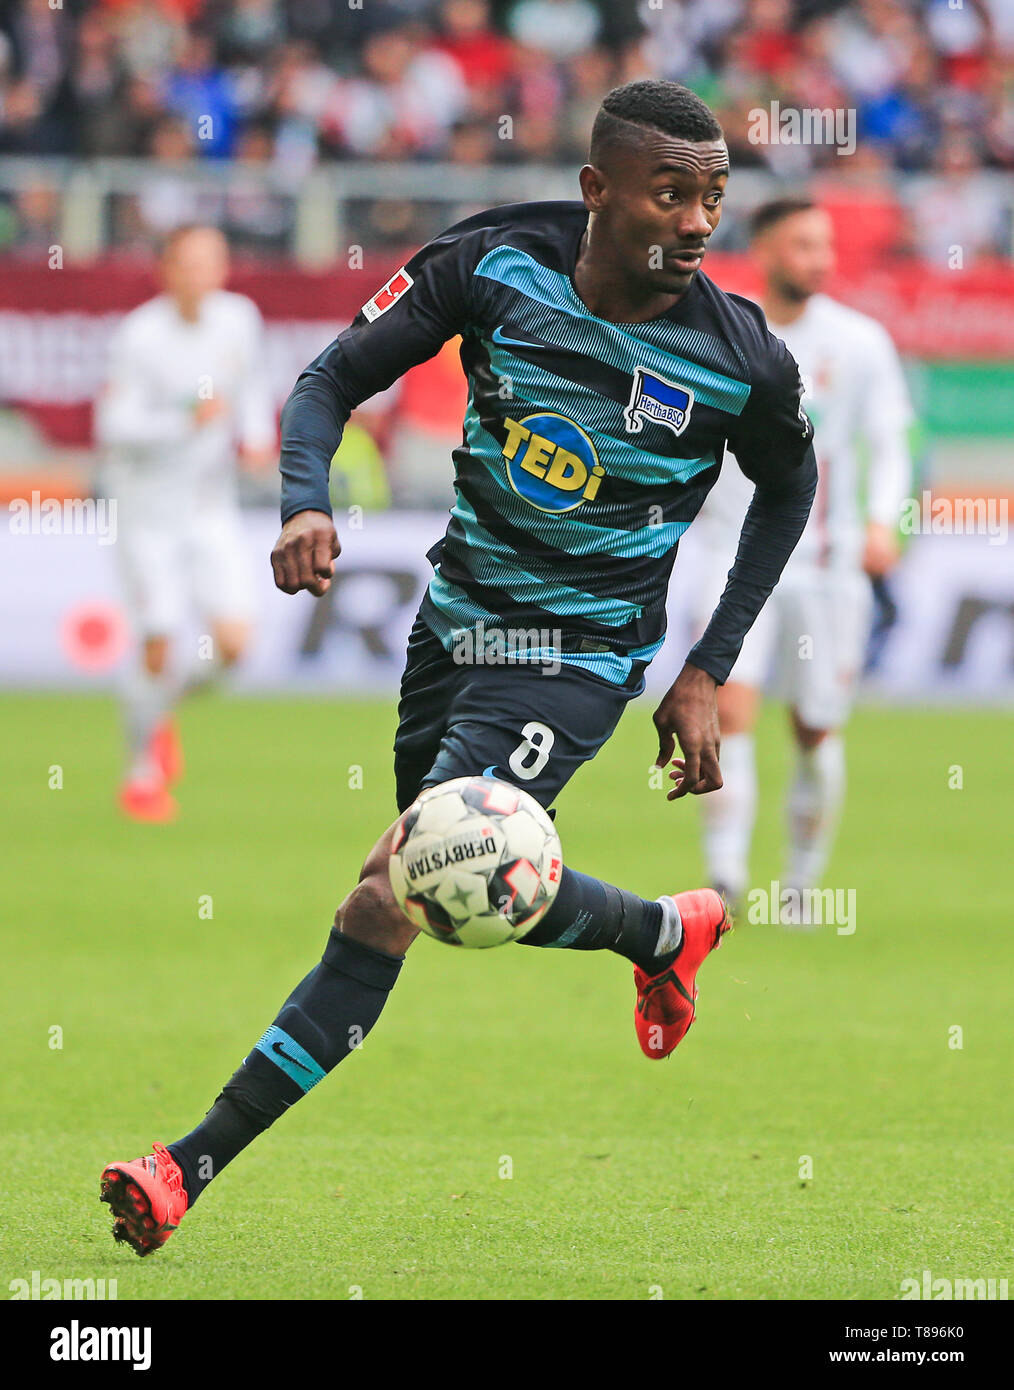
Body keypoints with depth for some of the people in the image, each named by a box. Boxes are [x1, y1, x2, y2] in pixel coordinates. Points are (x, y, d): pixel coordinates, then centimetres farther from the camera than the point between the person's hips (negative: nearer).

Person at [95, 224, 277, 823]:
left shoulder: (239, 319, -3)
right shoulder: (140, 336, -18)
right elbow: (114, 426, -20)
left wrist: (257, 436, -3)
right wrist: (187, 422, -32)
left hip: (212, 506, 4)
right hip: (148, 508, -4)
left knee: (233, 641, -8)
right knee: (159, 649, -5)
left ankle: (163, 705, 24)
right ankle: (142, 769, 18)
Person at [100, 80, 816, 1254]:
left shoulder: (743, 360, -16)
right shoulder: (496, 266, -14)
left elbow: (788, 485, 6)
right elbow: (334, 378, -6)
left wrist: (707, 674, 3)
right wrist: (305, 504, -27)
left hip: (576, 658, -5)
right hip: (457, 615, 5)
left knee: (397, 890, -21)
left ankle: (195, 1167, -14)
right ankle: (665, 935, 51)